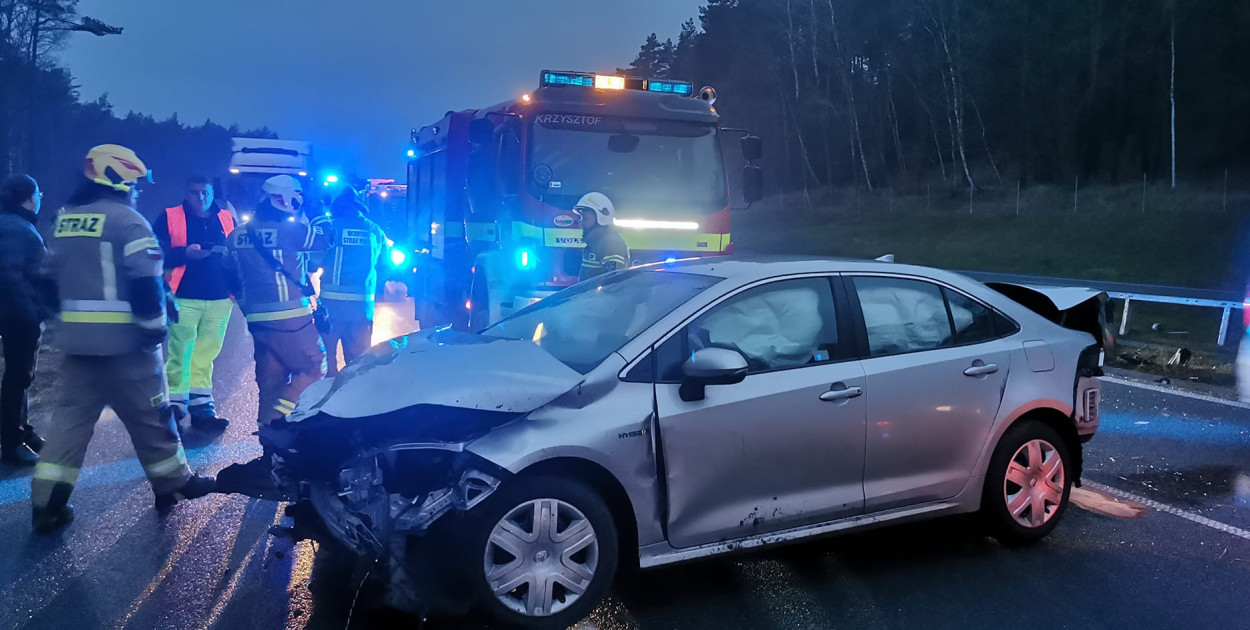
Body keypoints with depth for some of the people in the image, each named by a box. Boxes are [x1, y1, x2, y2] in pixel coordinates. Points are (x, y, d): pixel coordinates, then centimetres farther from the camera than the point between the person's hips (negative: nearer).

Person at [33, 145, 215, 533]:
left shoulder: (64, 219, 14)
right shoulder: (126, 219, -12)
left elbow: (51, 276, 20)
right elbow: (145, 280, -19)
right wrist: (156, 325, -12)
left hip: (75, 339, 7)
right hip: (123, 340, -7)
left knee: (71, 417, 11)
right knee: (149, 417, 6)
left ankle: (47, 504, 9)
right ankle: (174, 484, 19)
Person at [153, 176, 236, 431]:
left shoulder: (227, 219, 15)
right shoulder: (170, 218, 4)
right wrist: (185, 253, -19)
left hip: (219, 298, 3)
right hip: (184, 298, -3)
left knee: (206, 355, 8)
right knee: (180, 354, -8)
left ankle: (201, 405, 15)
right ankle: (175, 406, -1)